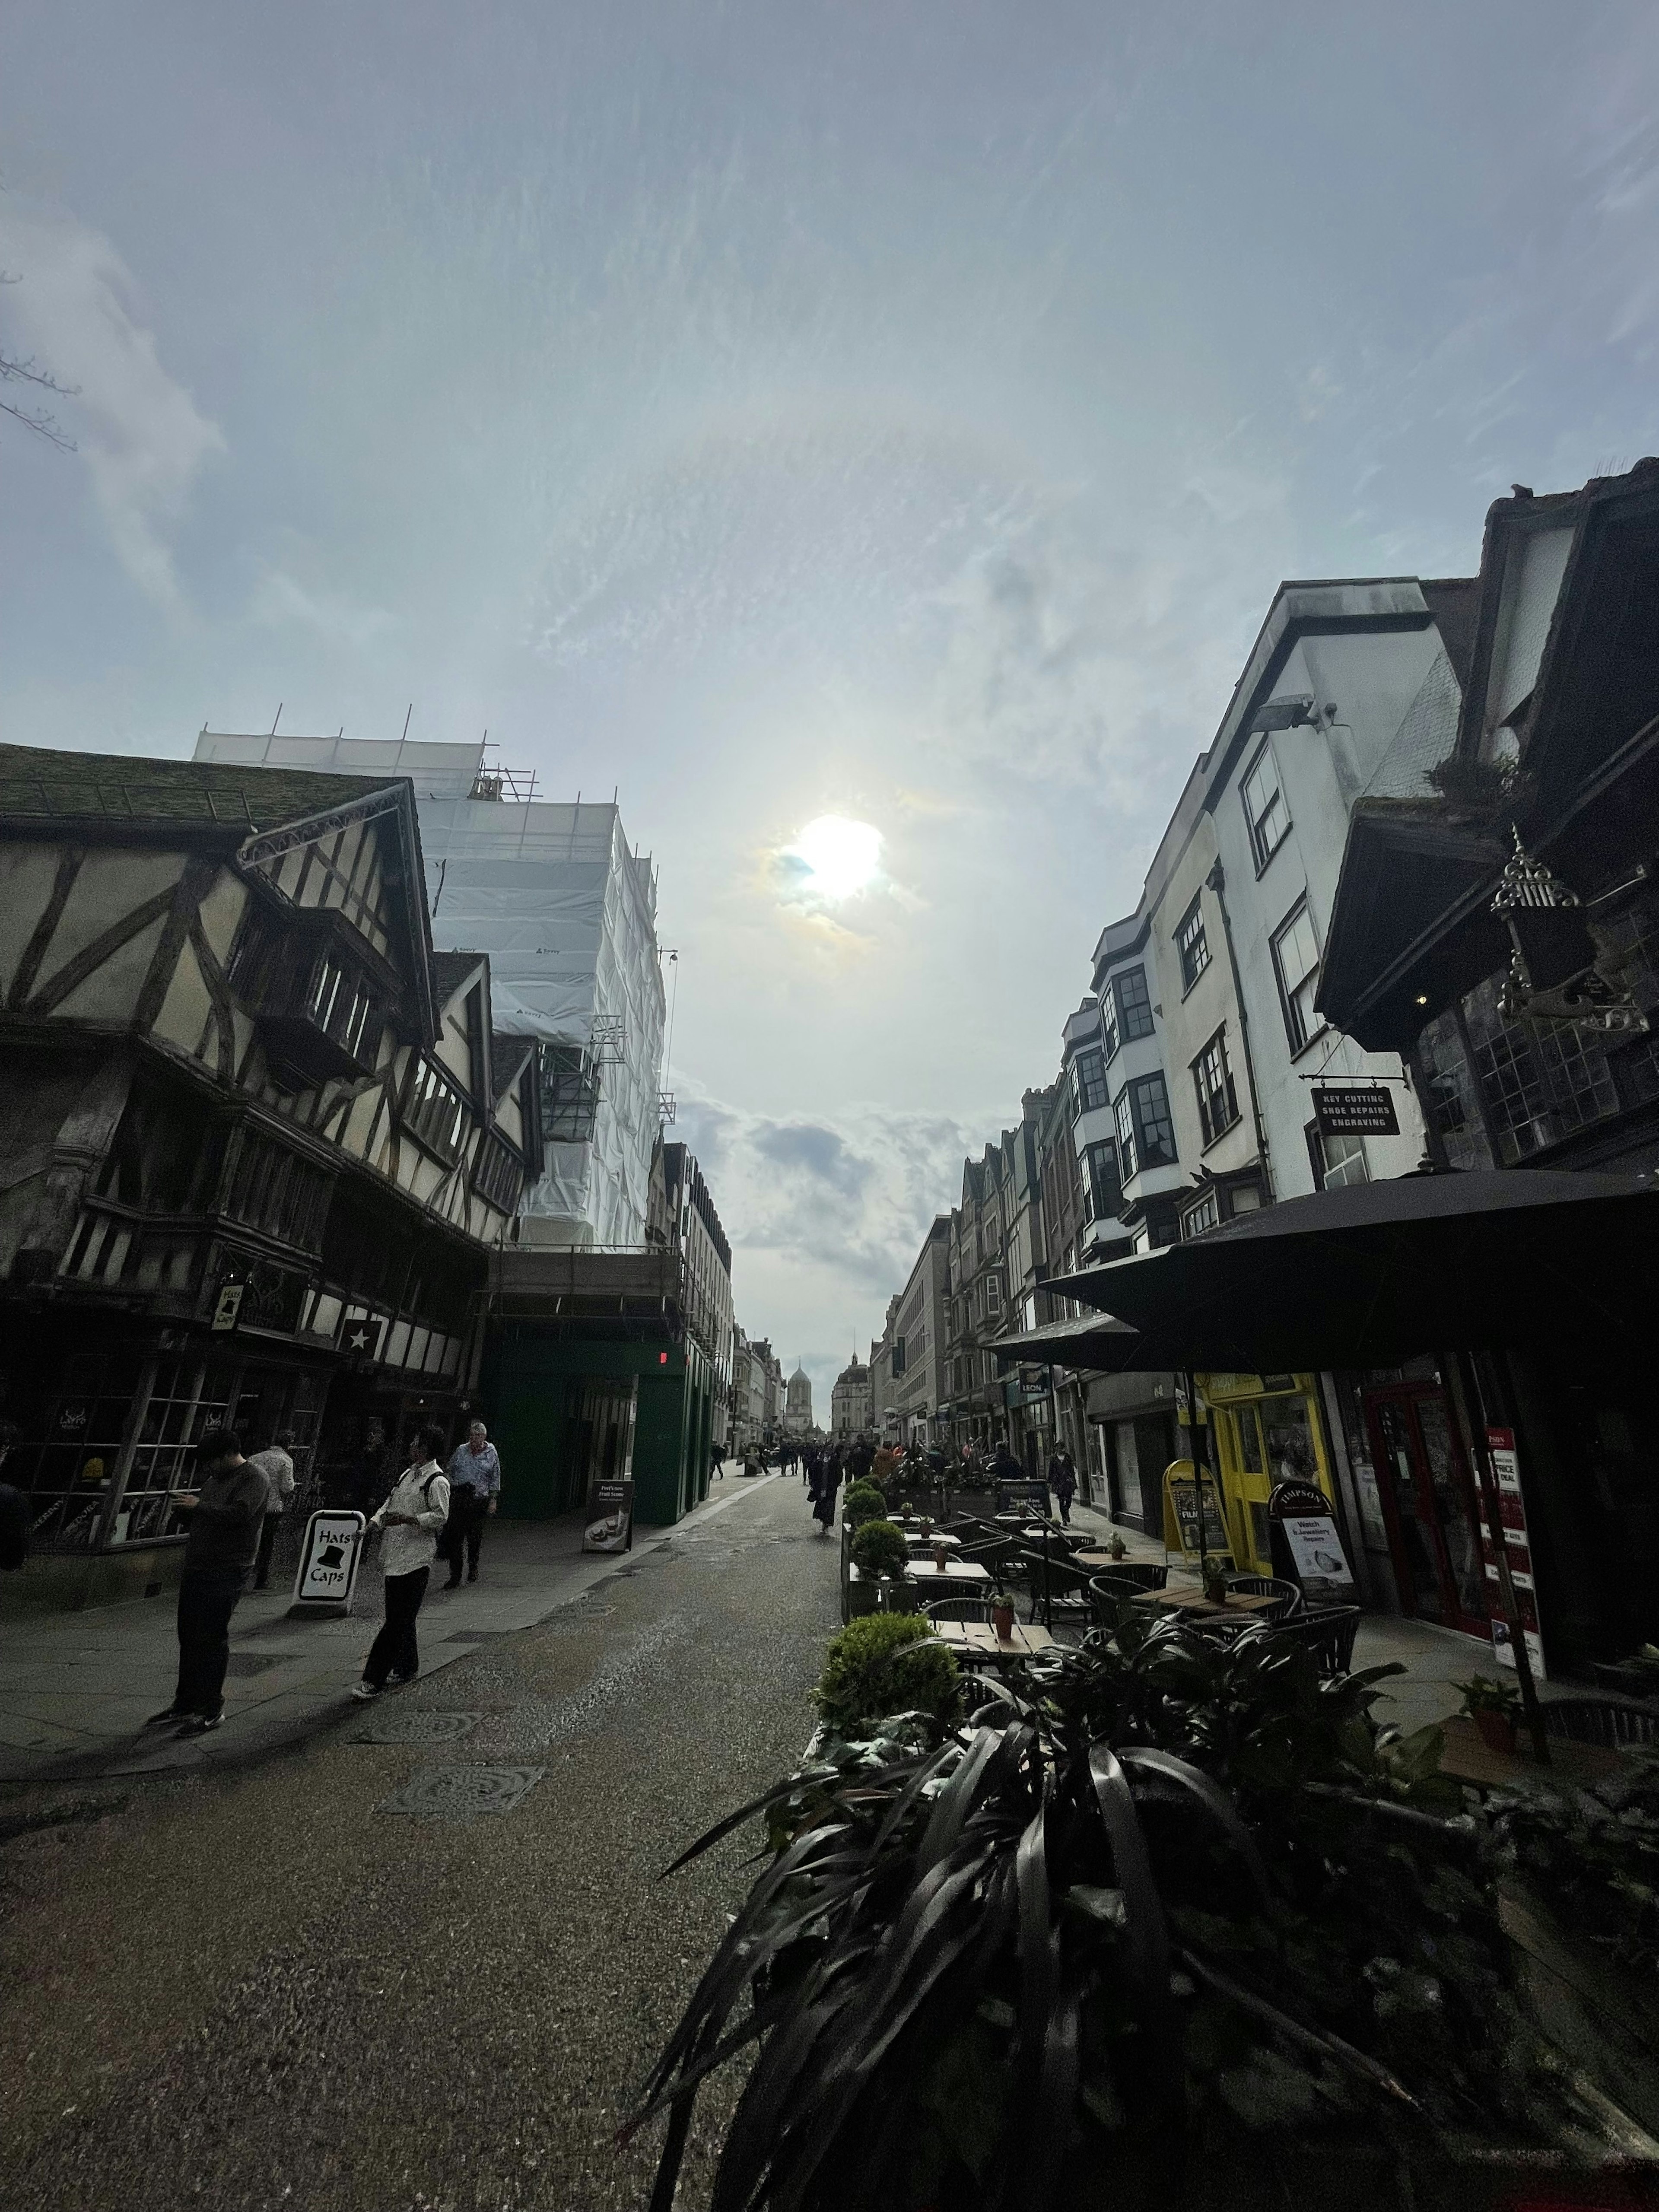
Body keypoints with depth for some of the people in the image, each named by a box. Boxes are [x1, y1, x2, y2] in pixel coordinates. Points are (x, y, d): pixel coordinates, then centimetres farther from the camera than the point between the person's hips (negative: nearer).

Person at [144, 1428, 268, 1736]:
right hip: (195, 1569, 9)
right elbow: (199, 1517, 21)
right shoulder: (214, 1478, 15)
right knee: (189, 1637, 16)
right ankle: (185, 1702, 31)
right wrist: (183, 1506, 1)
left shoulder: (253, 1478, -12)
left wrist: (199, 1506, -17)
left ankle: (212, 1710, 8)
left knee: (213, 1639, -3)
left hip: (226, 1573, -9)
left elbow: (239, 1514, -26)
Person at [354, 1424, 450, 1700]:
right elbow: (390, 1503, 21)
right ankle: (407, 1668, 33)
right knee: (398, 1617, 18)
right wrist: (375, 1521, 5)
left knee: (398, 1621, -6)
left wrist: (406, 1518, -22)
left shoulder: (437, 1481, -14)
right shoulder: (407, 1475, 14)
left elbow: (440, 1517, -19)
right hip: (395, 1554, 9)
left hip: (416, 1558, -9)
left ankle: (374, 1680, -1)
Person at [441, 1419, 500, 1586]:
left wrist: (494, 1500, 1)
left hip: (479, 1501, -1)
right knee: (455, 1537, -6)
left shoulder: (492, 1454, 2)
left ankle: (473, 1569, 31)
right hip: (459, 1499, 1)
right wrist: (447, 1494, 7)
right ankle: (455, 1577, 1)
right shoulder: (460, 1451, 5)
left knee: (475, 1538, 9)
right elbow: (449, 1472, 14)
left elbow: (495, 1479, 6)